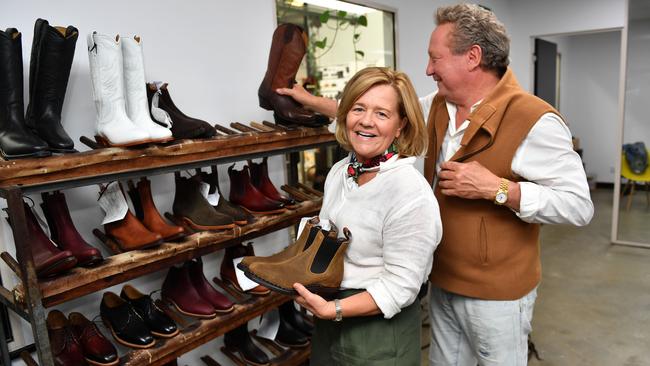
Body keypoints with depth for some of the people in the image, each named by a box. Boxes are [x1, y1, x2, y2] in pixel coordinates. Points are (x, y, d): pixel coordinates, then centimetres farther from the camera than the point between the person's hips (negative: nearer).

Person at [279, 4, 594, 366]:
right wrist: (312, 101, 12)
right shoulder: (437, 107, 1)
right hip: (442, 281, 6)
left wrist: (495, 188, -28)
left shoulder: (533, 120, -21)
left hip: (497, 295, -6)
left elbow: (579, 205, -20)